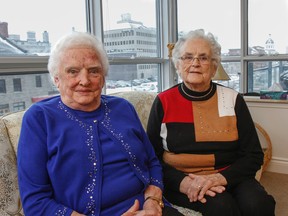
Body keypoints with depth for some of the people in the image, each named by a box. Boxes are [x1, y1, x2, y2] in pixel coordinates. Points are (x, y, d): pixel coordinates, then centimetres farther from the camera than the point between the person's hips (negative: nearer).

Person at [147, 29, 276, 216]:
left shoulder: (233, 99, 4)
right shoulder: (164, 102, 0)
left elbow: (254, 155, 2)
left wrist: (221, 178, -16)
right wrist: (183, 182, -18)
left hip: (230, 178, 3)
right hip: (181, 183, -2)